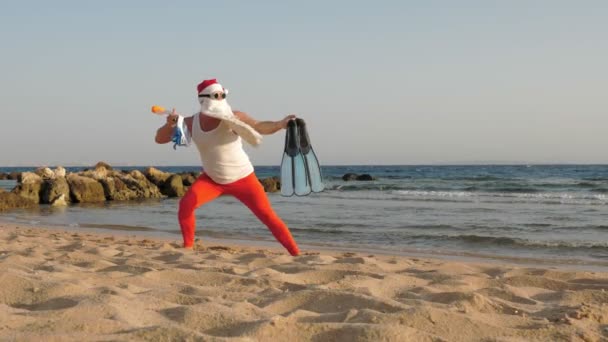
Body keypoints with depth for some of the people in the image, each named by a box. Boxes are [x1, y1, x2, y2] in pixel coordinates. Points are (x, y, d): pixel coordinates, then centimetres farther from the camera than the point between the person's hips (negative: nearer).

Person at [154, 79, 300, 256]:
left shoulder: (233, 117, -22)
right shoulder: (191, 123, -10)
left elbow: (259, 127, -39)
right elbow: (159, 139, -7)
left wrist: (280, 124, -61)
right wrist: (170, 124, -29)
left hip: (242, 179, -3)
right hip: (211, 178, 3)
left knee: (269, 217, -9)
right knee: (186, 203, -20)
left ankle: (297, 255, -1)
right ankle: (188, 247, -2)